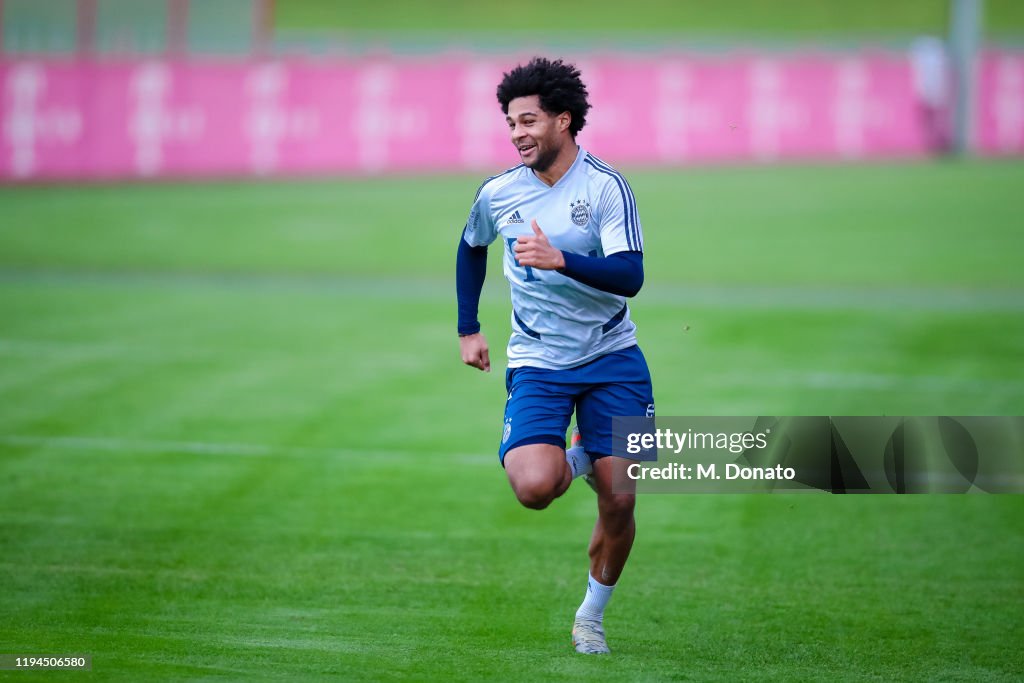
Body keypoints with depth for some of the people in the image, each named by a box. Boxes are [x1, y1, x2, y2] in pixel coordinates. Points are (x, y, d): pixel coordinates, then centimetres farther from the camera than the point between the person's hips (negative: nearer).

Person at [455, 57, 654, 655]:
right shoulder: (498, 193, -1)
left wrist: (561, 260, -34)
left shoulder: (606, 186, -11)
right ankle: (571, 461, 16)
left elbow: (630, 276, -20)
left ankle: (593, 615, 20)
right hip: (538, 363, 1)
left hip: (611, 358, -1)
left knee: (619, 499, -4)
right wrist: (469, 329, 19)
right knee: (534, 487, -22)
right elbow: (472, 248, 21)